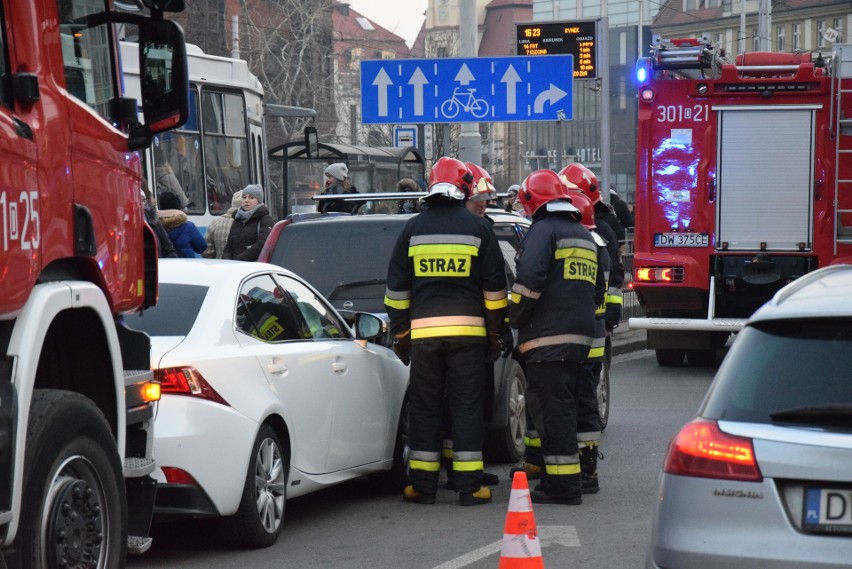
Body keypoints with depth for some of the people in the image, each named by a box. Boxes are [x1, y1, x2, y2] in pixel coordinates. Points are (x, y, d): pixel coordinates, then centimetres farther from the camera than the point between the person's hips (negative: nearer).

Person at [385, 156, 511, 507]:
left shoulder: (413, 229, 7)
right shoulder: (478, 228, 3)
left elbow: (396, 287, 9)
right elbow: (494, 287, 4)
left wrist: (400, 333, 15)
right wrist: (496, 331, 12)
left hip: (423, 330, 1)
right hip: (468, 329, -1)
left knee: (424, 408, 7)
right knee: (467, 406, 2)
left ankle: (423, 485, 8)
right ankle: (469, 486, 1)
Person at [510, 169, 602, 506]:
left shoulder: (543, 230, -7)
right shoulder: (585, 236, 23)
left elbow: (529, 280, -18)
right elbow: (598, 289, 29)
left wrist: (515, 318, -6)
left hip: (548, 336, -9)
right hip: (580, 335, 9)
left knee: (552, 408, -8)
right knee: (562, 406, 16)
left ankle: (564, 483, -11)